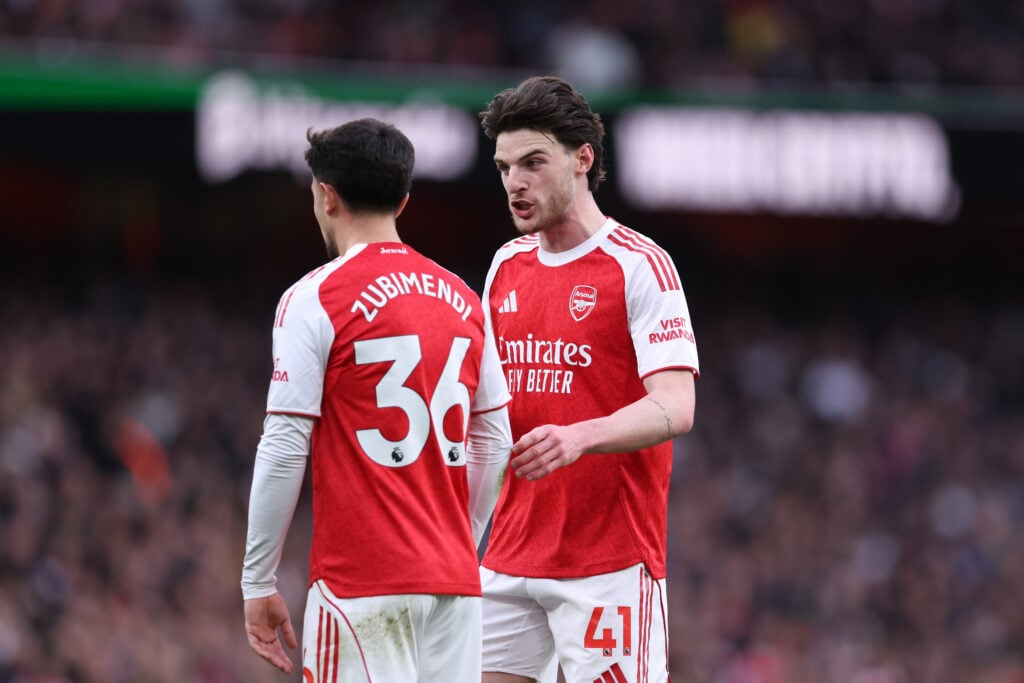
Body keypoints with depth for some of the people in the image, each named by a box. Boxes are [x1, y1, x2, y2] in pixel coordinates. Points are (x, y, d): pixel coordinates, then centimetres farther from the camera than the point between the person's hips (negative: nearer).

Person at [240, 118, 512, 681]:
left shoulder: (313, 301, -6)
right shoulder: (461, 299, 11)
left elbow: (284, 450, -9)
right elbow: (494, 443, 15)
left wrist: (257, 582, -3)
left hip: (361, 584, -6)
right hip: (454, 580, 6)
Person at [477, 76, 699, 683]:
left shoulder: (640, 265, -8)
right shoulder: (506, 267, 13)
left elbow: (675, 409, -17)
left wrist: (579, 438, -33)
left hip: (609, 559, -7)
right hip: (511, 557, 7)